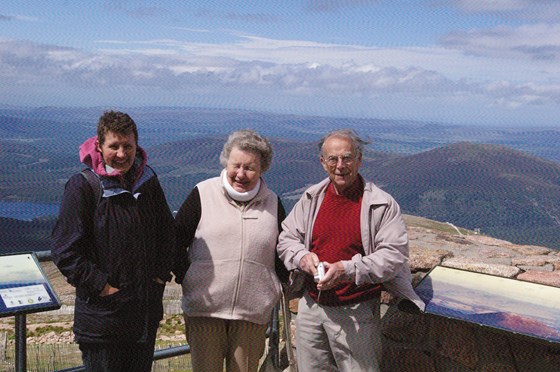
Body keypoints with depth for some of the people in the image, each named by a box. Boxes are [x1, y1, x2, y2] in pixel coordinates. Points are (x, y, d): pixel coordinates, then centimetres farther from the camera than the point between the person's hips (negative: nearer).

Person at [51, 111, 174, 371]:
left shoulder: (148, 180, 4)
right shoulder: (82, 187, -13)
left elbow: (167, 231, 17)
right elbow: (65, 252, -13)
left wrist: (162, 272, 7)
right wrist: (101, 286, -15)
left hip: (147, 309, 5)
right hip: (102, 314, -5)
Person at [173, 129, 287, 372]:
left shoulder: (272, 202, 8)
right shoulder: (203, 194, 0)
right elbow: (176, 240, 4)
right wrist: (186, 277, -1)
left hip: (254, 312, 2)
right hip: (204, 309, -2)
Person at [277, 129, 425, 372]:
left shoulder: (383, 205, -8)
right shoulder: (311, 198, 5)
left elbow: (395, 255, -14)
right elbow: (286, 238, 11)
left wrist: (348, 270, -24)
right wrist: (302, 257, -12)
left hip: (356, 313, -4)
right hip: (311, 307, 4)